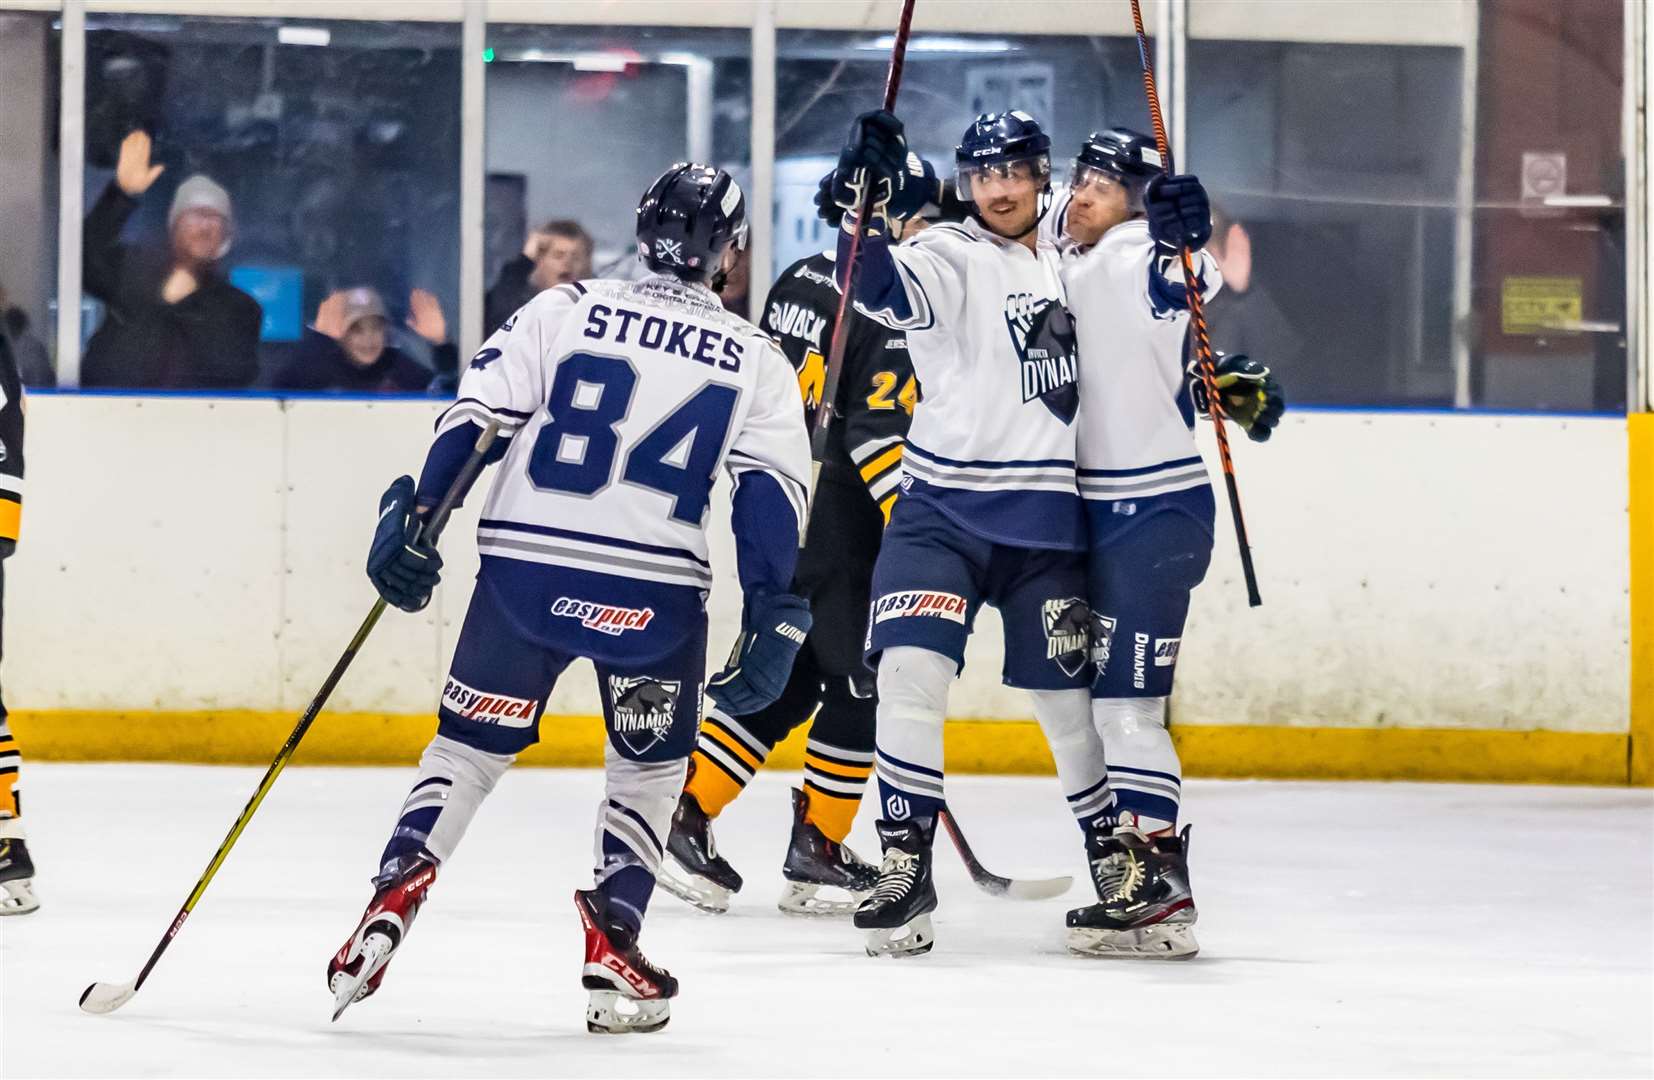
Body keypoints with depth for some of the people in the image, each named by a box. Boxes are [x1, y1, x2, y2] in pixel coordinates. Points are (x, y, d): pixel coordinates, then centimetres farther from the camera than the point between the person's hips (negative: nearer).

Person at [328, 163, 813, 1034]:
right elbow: (774, 495, -1)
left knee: (470, 744, 15)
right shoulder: (756, 362, 8)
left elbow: (475, 417, 0)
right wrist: (774, 625, -2)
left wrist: (414, 524, 2)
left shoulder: (564, 311, 7)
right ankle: (612, 939, 5)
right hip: (655, 592, -1)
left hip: (523, 568, 1)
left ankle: (394, 896, -1)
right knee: (648, 765, 19)